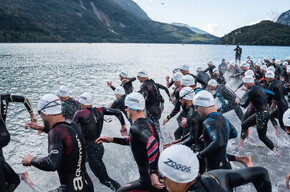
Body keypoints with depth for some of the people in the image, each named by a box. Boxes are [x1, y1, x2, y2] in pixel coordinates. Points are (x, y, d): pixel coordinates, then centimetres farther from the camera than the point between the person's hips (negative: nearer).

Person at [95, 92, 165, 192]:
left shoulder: (136, 127, -20)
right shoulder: (147, 122, 8)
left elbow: (152, 142, -39)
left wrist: (152, 172, -37)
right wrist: (112, 139, 19)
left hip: (150, 180, -8)